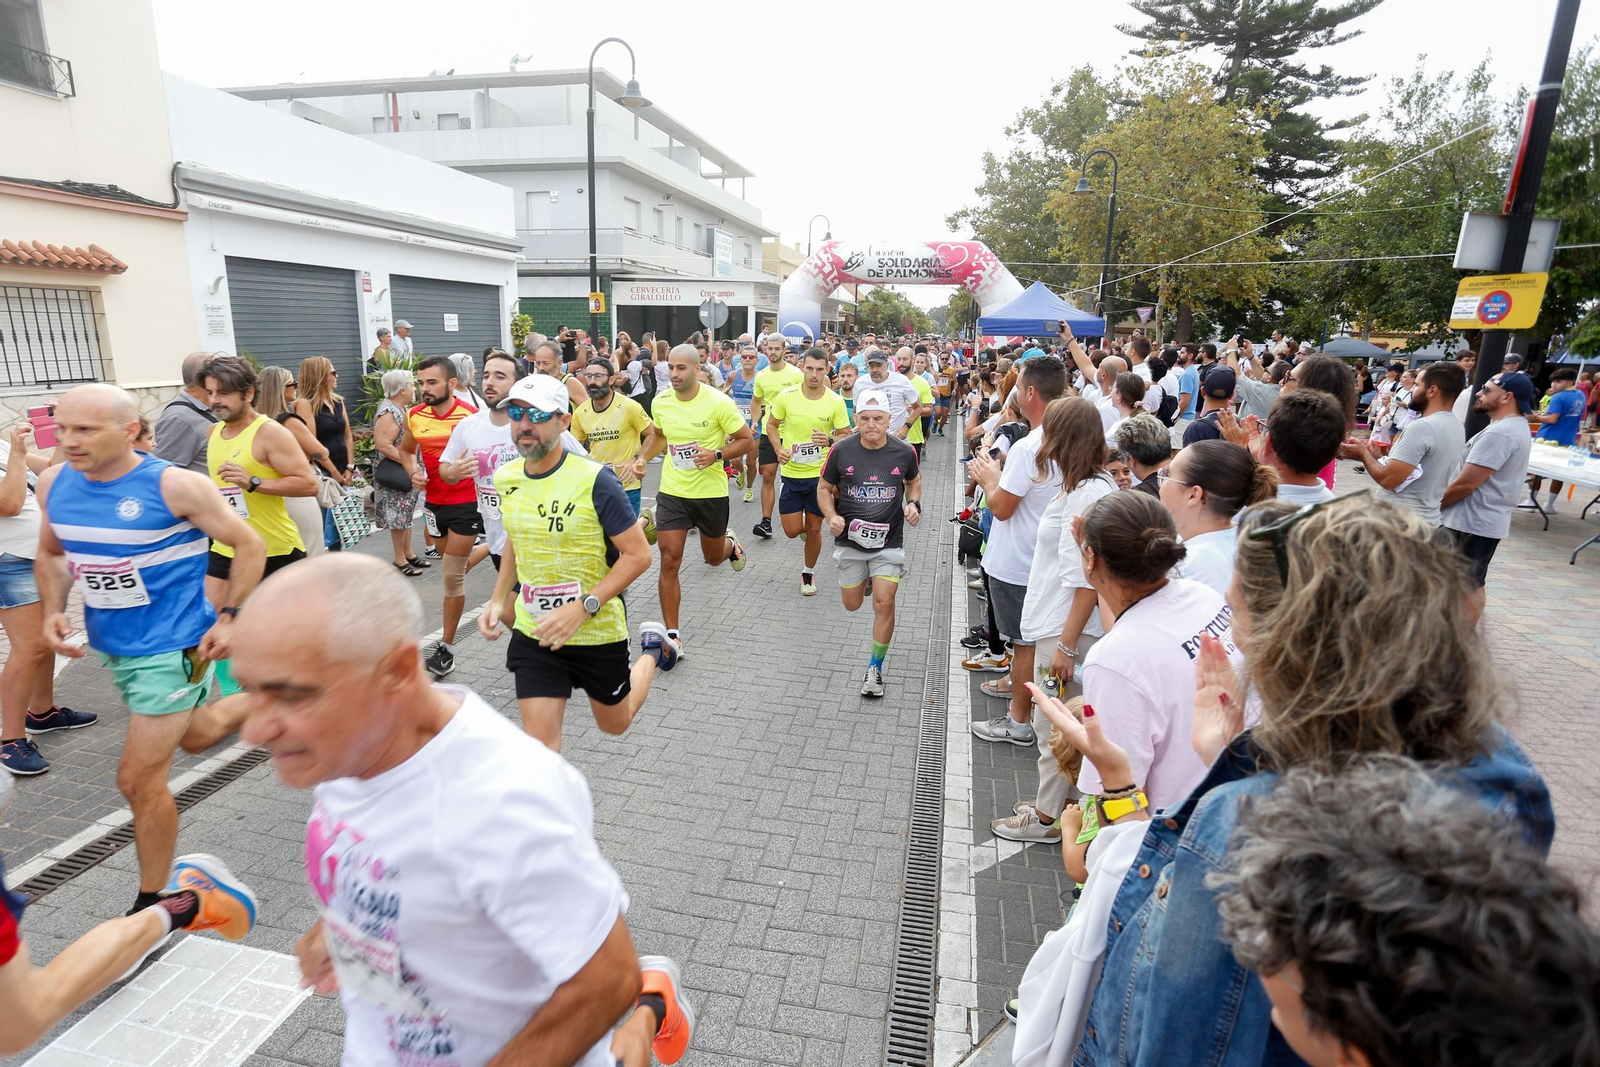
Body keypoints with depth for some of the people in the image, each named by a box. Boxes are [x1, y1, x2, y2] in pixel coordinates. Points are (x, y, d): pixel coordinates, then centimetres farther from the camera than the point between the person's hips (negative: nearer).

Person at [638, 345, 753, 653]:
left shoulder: (718, 402, -15)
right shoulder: (660, 402, -2)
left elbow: (747, 441, -9)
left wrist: (716, 455, -23)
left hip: (711, 492, -2)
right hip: (672, 492, 2)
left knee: (713, 558, 17)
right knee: (669, 562, -5)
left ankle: (729, 543, 56)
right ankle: (672, 635, 6)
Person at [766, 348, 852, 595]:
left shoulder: (835, 401, -10)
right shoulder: (786, 396, -9)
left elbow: (846, 435, -1)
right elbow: (772, 424, 6)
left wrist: (830, 441, -23)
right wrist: (779, 449, -11)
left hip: (820, 474, 0)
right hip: (791, 473, 1)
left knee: (814, 529, 8)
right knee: (792, 531, 1)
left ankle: (809, 573, 31)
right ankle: (804, 526, 39)